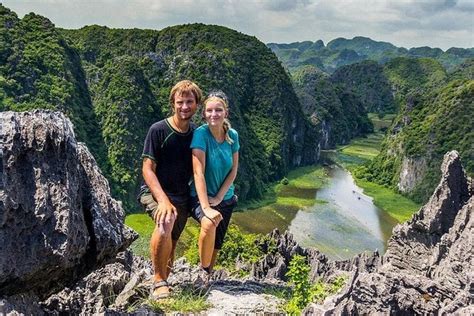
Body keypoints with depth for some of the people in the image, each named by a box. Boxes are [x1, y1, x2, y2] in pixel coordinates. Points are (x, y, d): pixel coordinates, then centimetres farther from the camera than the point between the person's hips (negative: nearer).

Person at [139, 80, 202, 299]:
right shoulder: (158, 130, -8)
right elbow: (147, 169, -11)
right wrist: (163, 199, -24)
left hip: (182, 197, 5)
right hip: (155, 193, -5)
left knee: (171, 244, 7)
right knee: (165, 223, -33)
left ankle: (162, 284, 28)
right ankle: (159, 281, -20)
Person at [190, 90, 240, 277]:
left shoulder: (232, 135, -6)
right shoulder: (200, 134, -20)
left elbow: (233, 170, -2)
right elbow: (198, 173, -26)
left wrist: (218, 198, -12)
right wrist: (206, 207, -33)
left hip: (225, 198, 5)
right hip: (201, 198, -5)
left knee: (216, 244, 12)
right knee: (209, 224, -34)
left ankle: (208, 277, 37)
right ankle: (203, 271, -12)